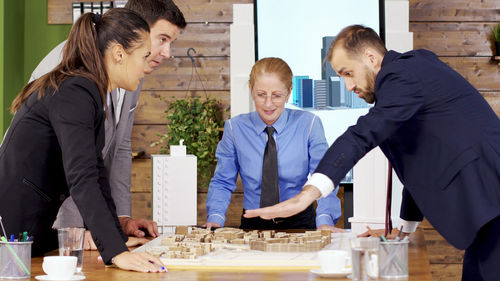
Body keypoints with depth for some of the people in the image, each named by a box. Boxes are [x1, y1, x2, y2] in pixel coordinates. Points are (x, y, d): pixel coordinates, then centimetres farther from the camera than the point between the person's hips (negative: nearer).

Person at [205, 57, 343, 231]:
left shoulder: (309, 124, -2)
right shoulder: (235, 128, 1)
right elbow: (222, 182, 6)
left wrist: (324, 220, -25)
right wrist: (215, 218, -14)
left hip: (300, 223, -2)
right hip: (253, 225, 2)